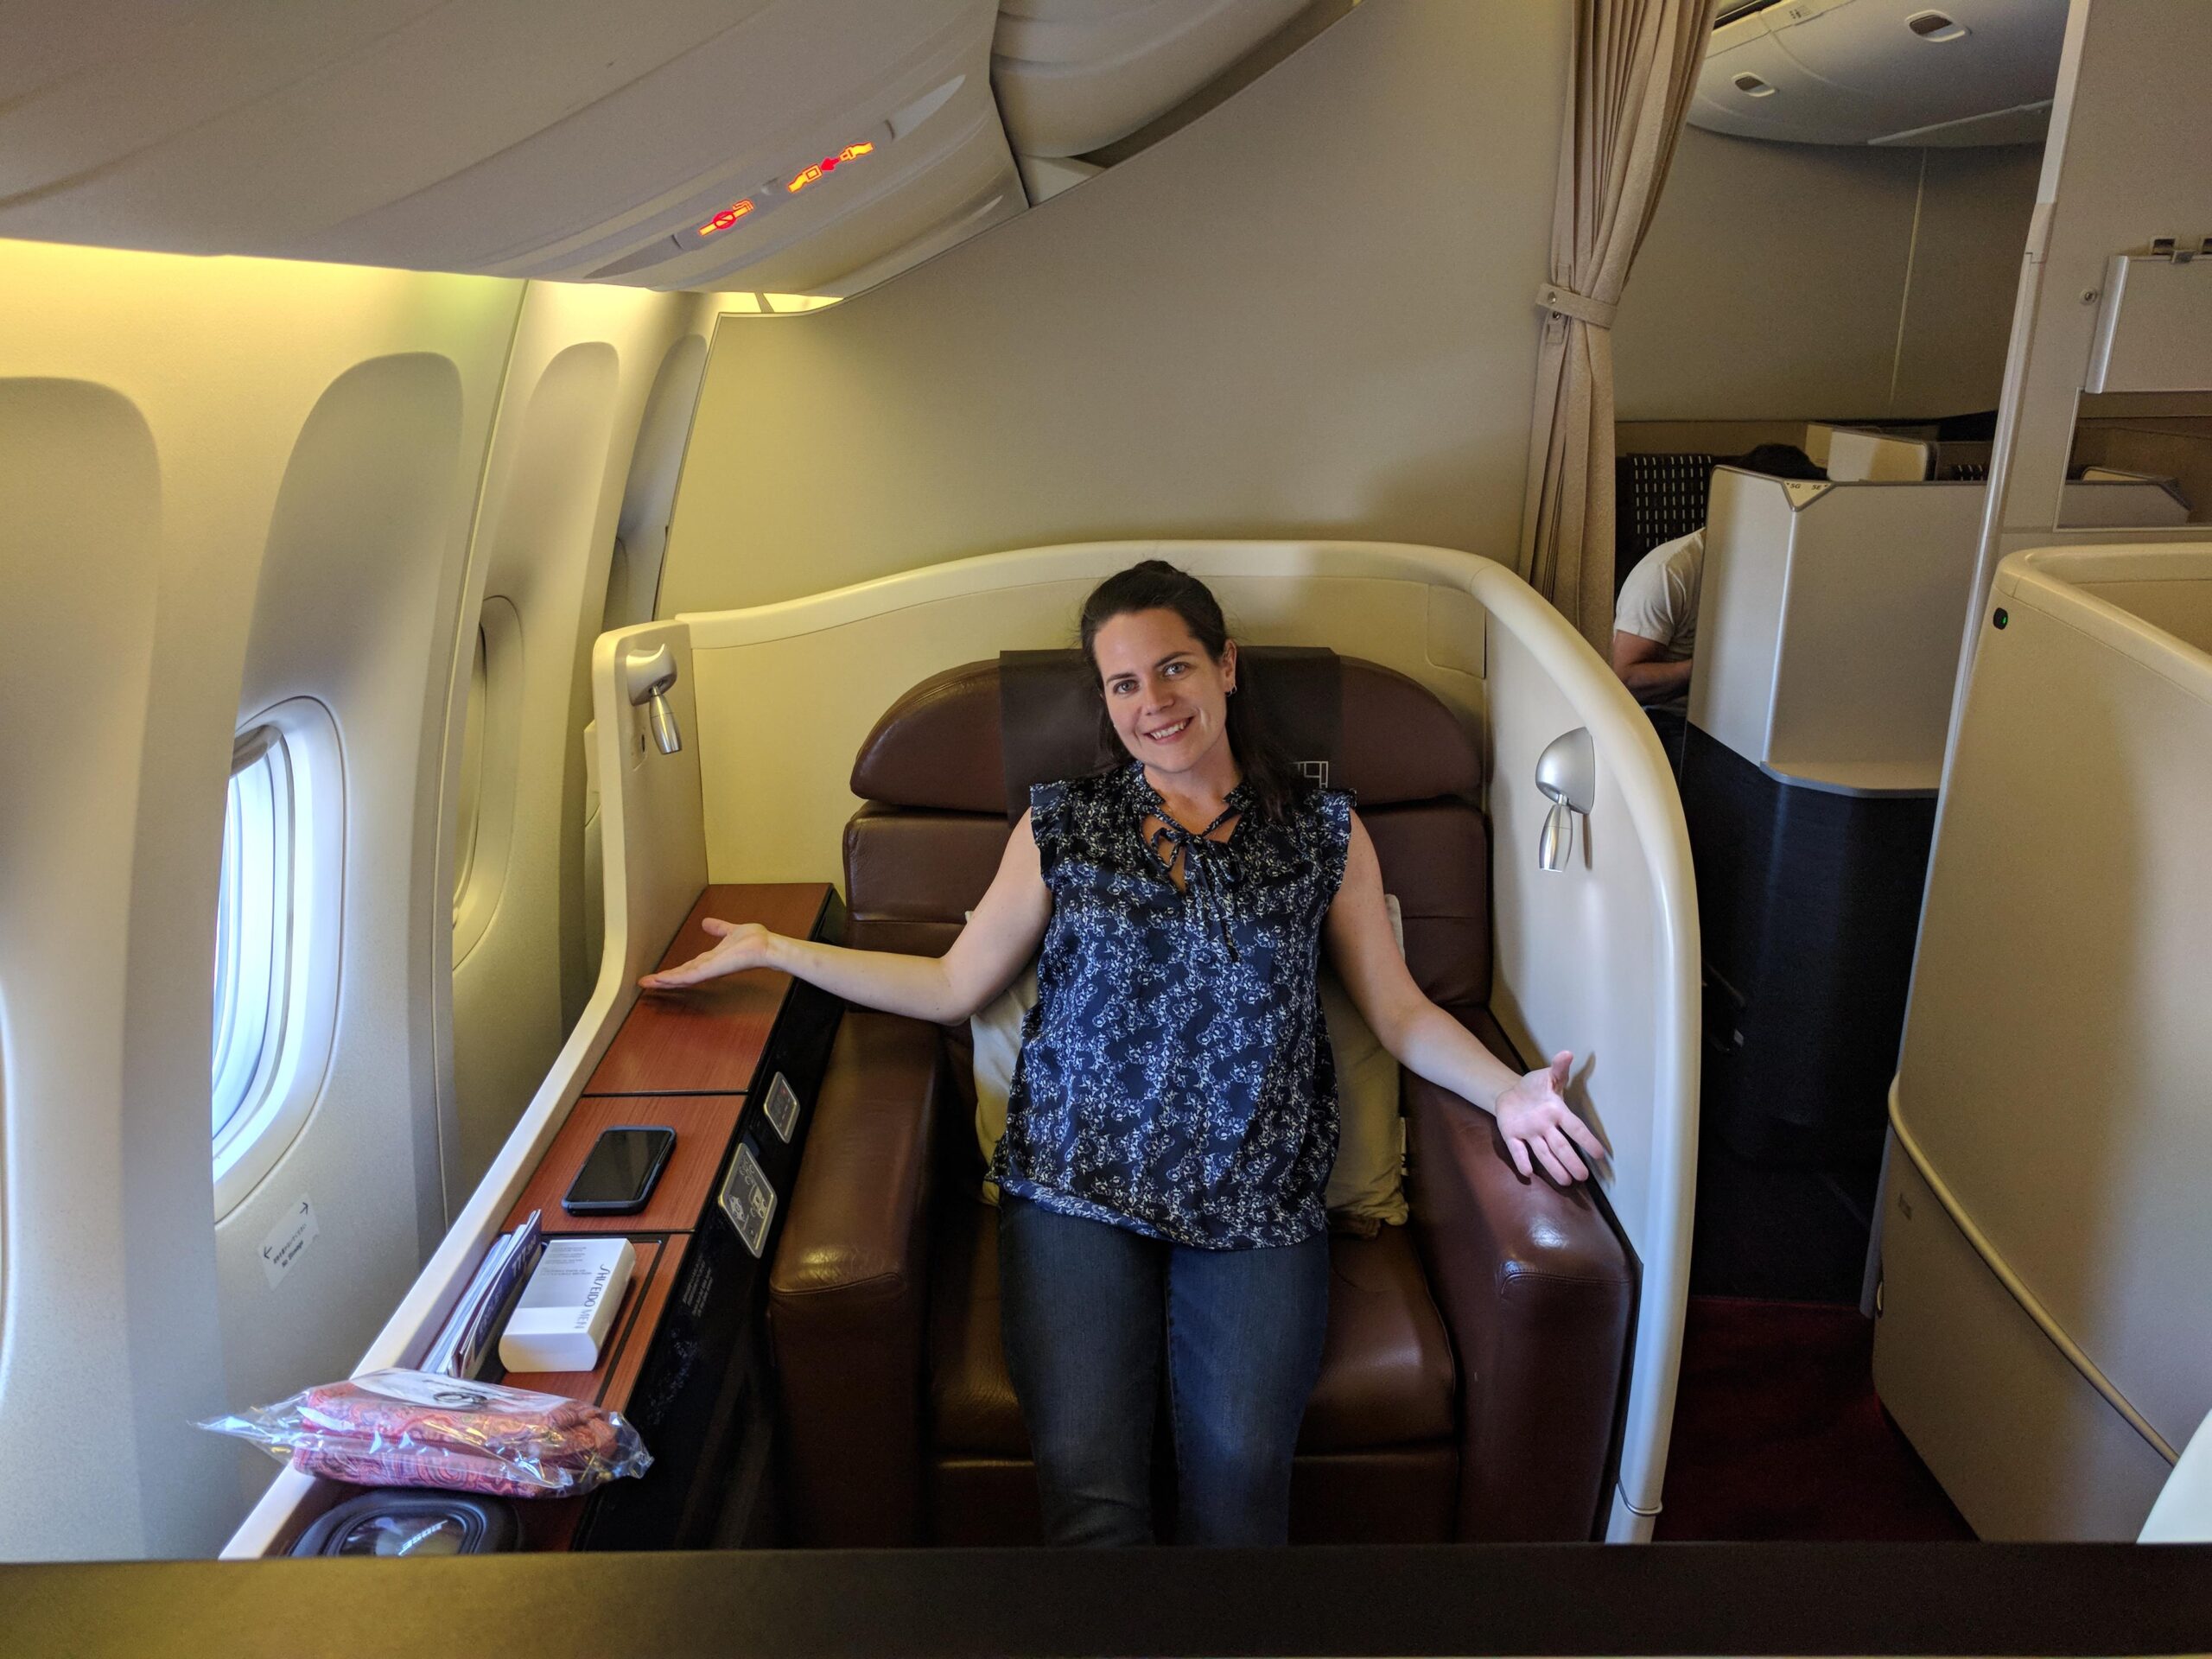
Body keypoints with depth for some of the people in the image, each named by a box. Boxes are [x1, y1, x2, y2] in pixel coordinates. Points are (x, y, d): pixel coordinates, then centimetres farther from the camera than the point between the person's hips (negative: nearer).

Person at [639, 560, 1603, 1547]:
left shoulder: (1324, 832, 9)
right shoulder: (1061, 826, 10)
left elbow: (1399, 1009, 10)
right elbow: (953, 987, 12)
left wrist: (1508, 1091, -8)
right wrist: (774, 949, 9)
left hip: (1255, 1197, 0)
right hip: (1080, 1181, 1)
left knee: (1240, 1467, -21)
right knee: (1086, 1474, -19)